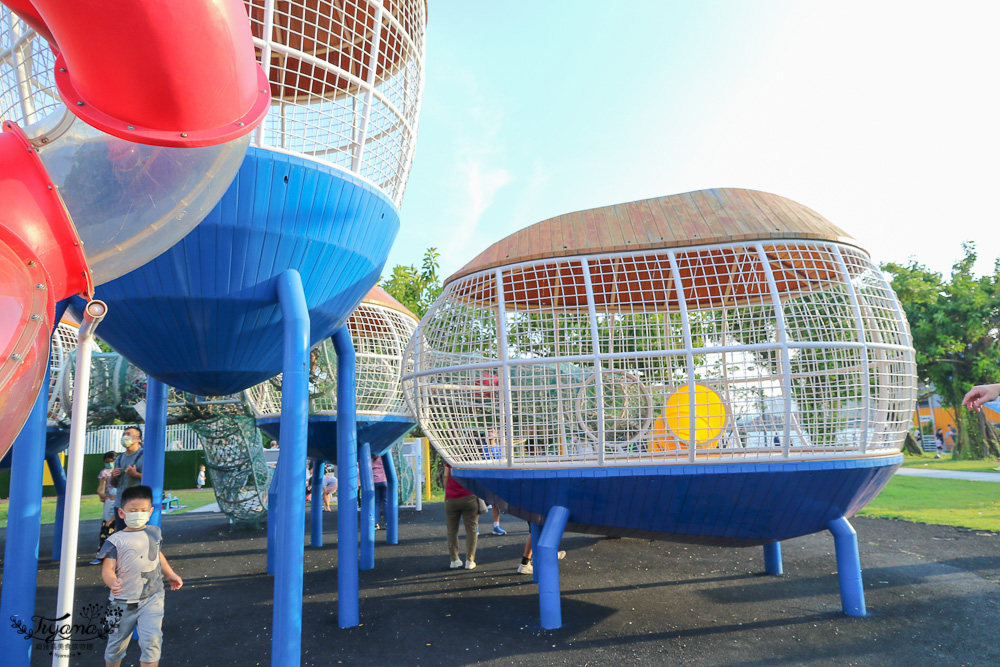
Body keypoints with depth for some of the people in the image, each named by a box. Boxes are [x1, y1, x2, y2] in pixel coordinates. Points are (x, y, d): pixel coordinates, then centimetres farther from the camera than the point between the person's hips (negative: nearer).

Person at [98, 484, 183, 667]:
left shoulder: (154, 532, 5)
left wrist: (170, 574, 22)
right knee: (117, 644, 16)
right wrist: (112, 583, -38)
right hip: (123, 602, -1)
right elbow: (107, 569, -18)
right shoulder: (116, 540, -9)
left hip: (152, 599, 2)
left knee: (152, 640, -13)